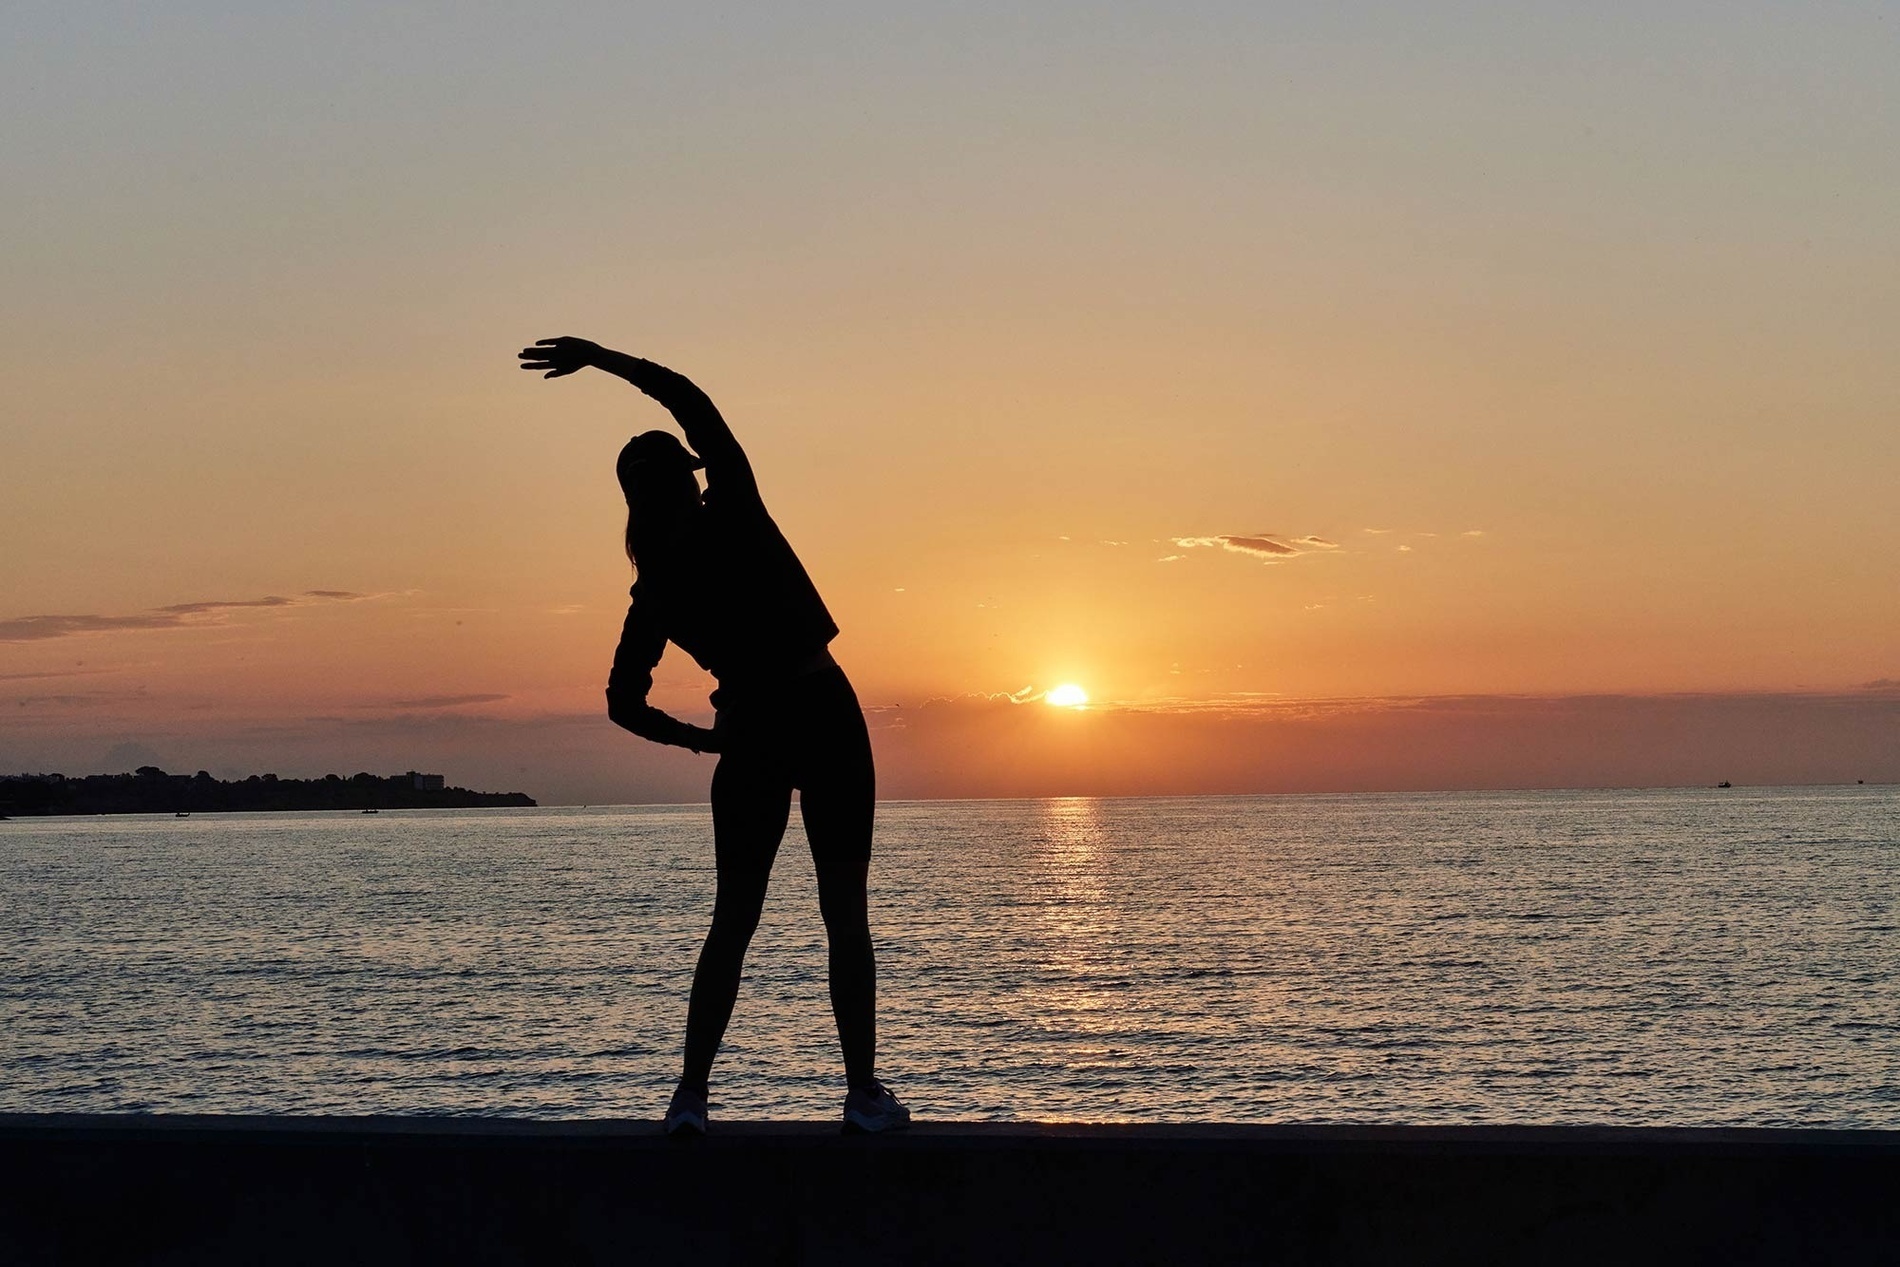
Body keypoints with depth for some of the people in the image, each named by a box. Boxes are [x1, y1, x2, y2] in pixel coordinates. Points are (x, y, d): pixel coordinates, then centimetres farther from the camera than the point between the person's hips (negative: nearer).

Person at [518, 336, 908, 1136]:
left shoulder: (656, 592, 1)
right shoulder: (734, 516, -7)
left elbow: (625, 704, 2)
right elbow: (689, 398, -2)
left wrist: (696, 739, 15)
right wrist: (602, 360, 2)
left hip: (750, 734, 2)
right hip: (825, 715, -2)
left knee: (732, 919, 11)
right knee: (845, 911, 2)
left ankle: (691, 1092, 4)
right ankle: (864, 1093, 1)